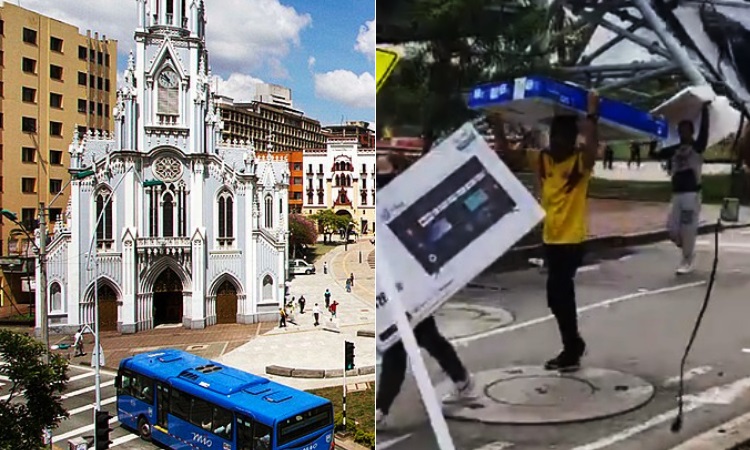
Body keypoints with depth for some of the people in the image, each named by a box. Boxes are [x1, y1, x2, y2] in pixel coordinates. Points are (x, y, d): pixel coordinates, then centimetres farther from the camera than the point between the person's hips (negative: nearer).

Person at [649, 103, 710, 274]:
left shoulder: (698, 146, 1)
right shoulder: (674, 149, 14)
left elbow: (704, 129, -11)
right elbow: (655, 154, 12)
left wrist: (705, 109, -14)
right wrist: (654, 140, -1)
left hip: (692, 193, -5)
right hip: (676, 193, 5)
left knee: (688, 228, -5)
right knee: (672, 228, 4)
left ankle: (687, 260, 7)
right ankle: (688, 252, 27)